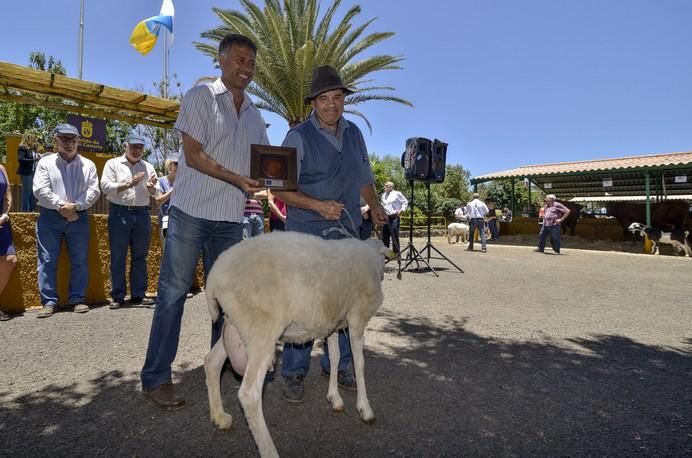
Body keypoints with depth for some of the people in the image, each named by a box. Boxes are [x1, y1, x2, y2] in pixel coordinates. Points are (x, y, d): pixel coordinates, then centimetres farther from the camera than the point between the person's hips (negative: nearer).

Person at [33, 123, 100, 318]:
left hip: (78, 217, 1)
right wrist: (61, 206, -13)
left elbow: (93, 191, -1)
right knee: (47, 260, -1)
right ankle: (49, 301, 5)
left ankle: (78, 299, 10)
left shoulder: (88, 165, 8)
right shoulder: (45, 162, 5)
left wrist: (75, 206, -14)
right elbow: (40, 190, -4)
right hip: (49, 217, -1)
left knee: (79, 261, 2)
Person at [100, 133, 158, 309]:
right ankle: (117, 296, 6)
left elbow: (155, 194, 10)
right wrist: (129, 184, -15)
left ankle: (138, 295, 12)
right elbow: (106, 186, -5)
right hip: (119, 213, -3)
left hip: (142, 213, 3)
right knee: (118, 257, 0)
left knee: (140, 256, 6)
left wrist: (152, 187, -12)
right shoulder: (113, 164, 6)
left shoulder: (148, 167, 15)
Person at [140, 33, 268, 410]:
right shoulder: (201, 96, -2)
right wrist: (238, 180, -21)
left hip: (231, 217, 6)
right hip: (191, 210, -5)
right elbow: (194, 156, -10)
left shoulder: (253, 113, 15)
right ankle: (155, 378, 8)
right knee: (173, 292, -1)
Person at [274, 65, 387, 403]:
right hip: (307, 234, -5)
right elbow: (281, 188, -10)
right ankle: (293, 373, 15)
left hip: (347, 233, 6)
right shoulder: (298, 136, -7)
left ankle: (337, 365, 29)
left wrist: (374, 205, 3)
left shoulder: (354, 133, 11)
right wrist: (318, 205, -22)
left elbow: (364, 177, 20)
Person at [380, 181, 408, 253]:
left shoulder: (397, 194, -2)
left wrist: (401, 210, -7)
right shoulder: (383, 195, 16)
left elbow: (405, 202, 2)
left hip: (394, 218, -6)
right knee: (384, 237, 8)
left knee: (394, 237, -6)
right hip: (385, 218, 6)